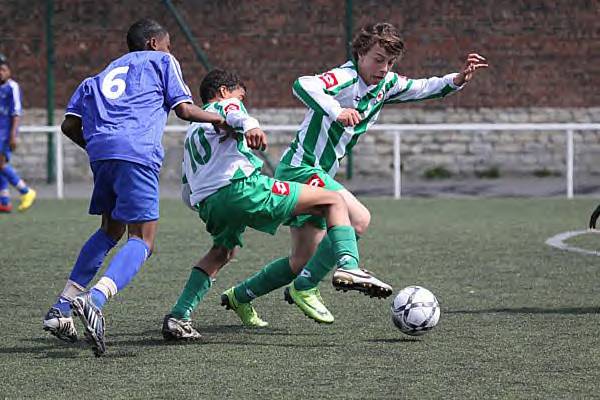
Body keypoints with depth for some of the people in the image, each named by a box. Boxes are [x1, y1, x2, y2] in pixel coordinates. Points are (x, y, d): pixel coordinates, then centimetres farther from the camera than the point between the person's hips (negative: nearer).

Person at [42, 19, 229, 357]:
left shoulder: (102, 75, 32)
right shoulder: (162, 61, 19)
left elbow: (70, 125, 20)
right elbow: (184, 109, 9)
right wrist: (217, 119, 26)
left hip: (100, 151, 6)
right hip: (137, 153, -6)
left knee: (111, 231, 24)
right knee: (142, 241, -7)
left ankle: (61, 309, 17)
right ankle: (96, 297, -34)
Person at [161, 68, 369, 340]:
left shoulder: (191, 132, 37)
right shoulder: (225, 105, 18)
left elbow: (188, 195, 35)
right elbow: (233, 114, -11)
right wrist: (249, 125, -33)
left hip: (206, 205, 7)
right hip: (242, 186, -7)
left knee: (221, 253, 35)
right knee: (334, 201, -2)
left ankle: (178, 317, 19)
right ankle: (348, 266, -27)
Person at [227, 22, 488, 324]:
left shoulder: (386, 85, 7)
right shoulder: (346, 78, -20)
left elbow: (424, 88, 19)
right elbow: (302, 85, -38)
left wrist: (458, 79, 2)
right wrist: (337, 112, -52)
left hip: (319, 174, 10)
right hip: (301, 168, -10)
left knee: (303, 261, 14)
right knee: (358, 218, -25)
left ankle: (240, 295, 30)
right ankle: (305, 288, -15)